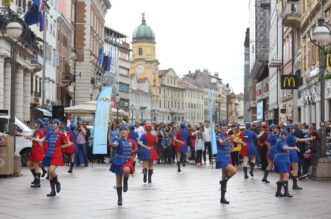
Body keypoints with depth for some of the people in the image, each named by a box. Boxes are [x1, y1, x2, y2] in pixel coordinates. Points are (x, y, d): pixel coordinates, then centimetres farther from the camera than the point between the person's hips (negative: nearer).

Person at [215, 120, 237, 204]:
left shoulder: (227, 135, 13)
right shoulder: (219, 135, -10)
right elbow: (221, 142, -34)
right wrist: (228, 138, -50)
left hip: (227, 158, 8)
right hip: (222, 158, -8)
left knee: (225, 179, 9)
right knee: (233, 170, -27)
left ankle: (222, 198, 15)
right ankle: (223, 181, -2)